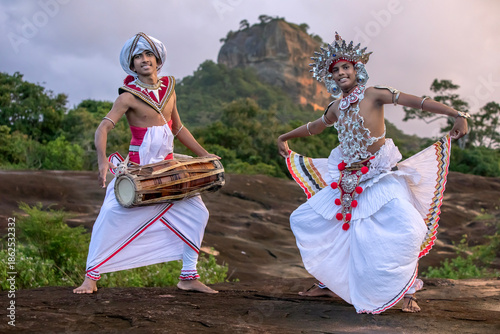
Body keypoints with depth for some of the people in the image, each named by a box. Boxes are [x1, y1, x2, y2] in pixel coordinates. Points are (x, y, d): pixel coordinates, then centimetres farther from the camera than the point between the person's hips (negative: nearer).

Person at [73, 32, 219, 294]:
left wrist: (203, 154, 13)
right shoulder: (128, 96, -10)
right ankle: (91, 276, 6)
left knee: (196, 213, 1)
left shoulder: (169, 87, 7)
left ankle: (188, 277, 12)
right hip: (137, 168, -5)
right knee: (112, 216, -12)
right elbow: (104, 127, -22)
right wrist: (102, 159, -39)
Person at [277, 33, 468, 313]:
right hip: (347, 179, 6)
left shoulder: (373, 95, -7)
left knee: (407, 229, -26)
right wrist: (285, 137, 40)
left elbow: (417, 102, -16)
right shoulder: (336, 107, 9)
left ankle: (406, 289, -4)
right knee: (304, 220, 6)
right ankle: (329, 282, 20)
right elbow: (314, 127, 28)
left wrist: (457, 115, -25)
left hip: (380, 177, -6)